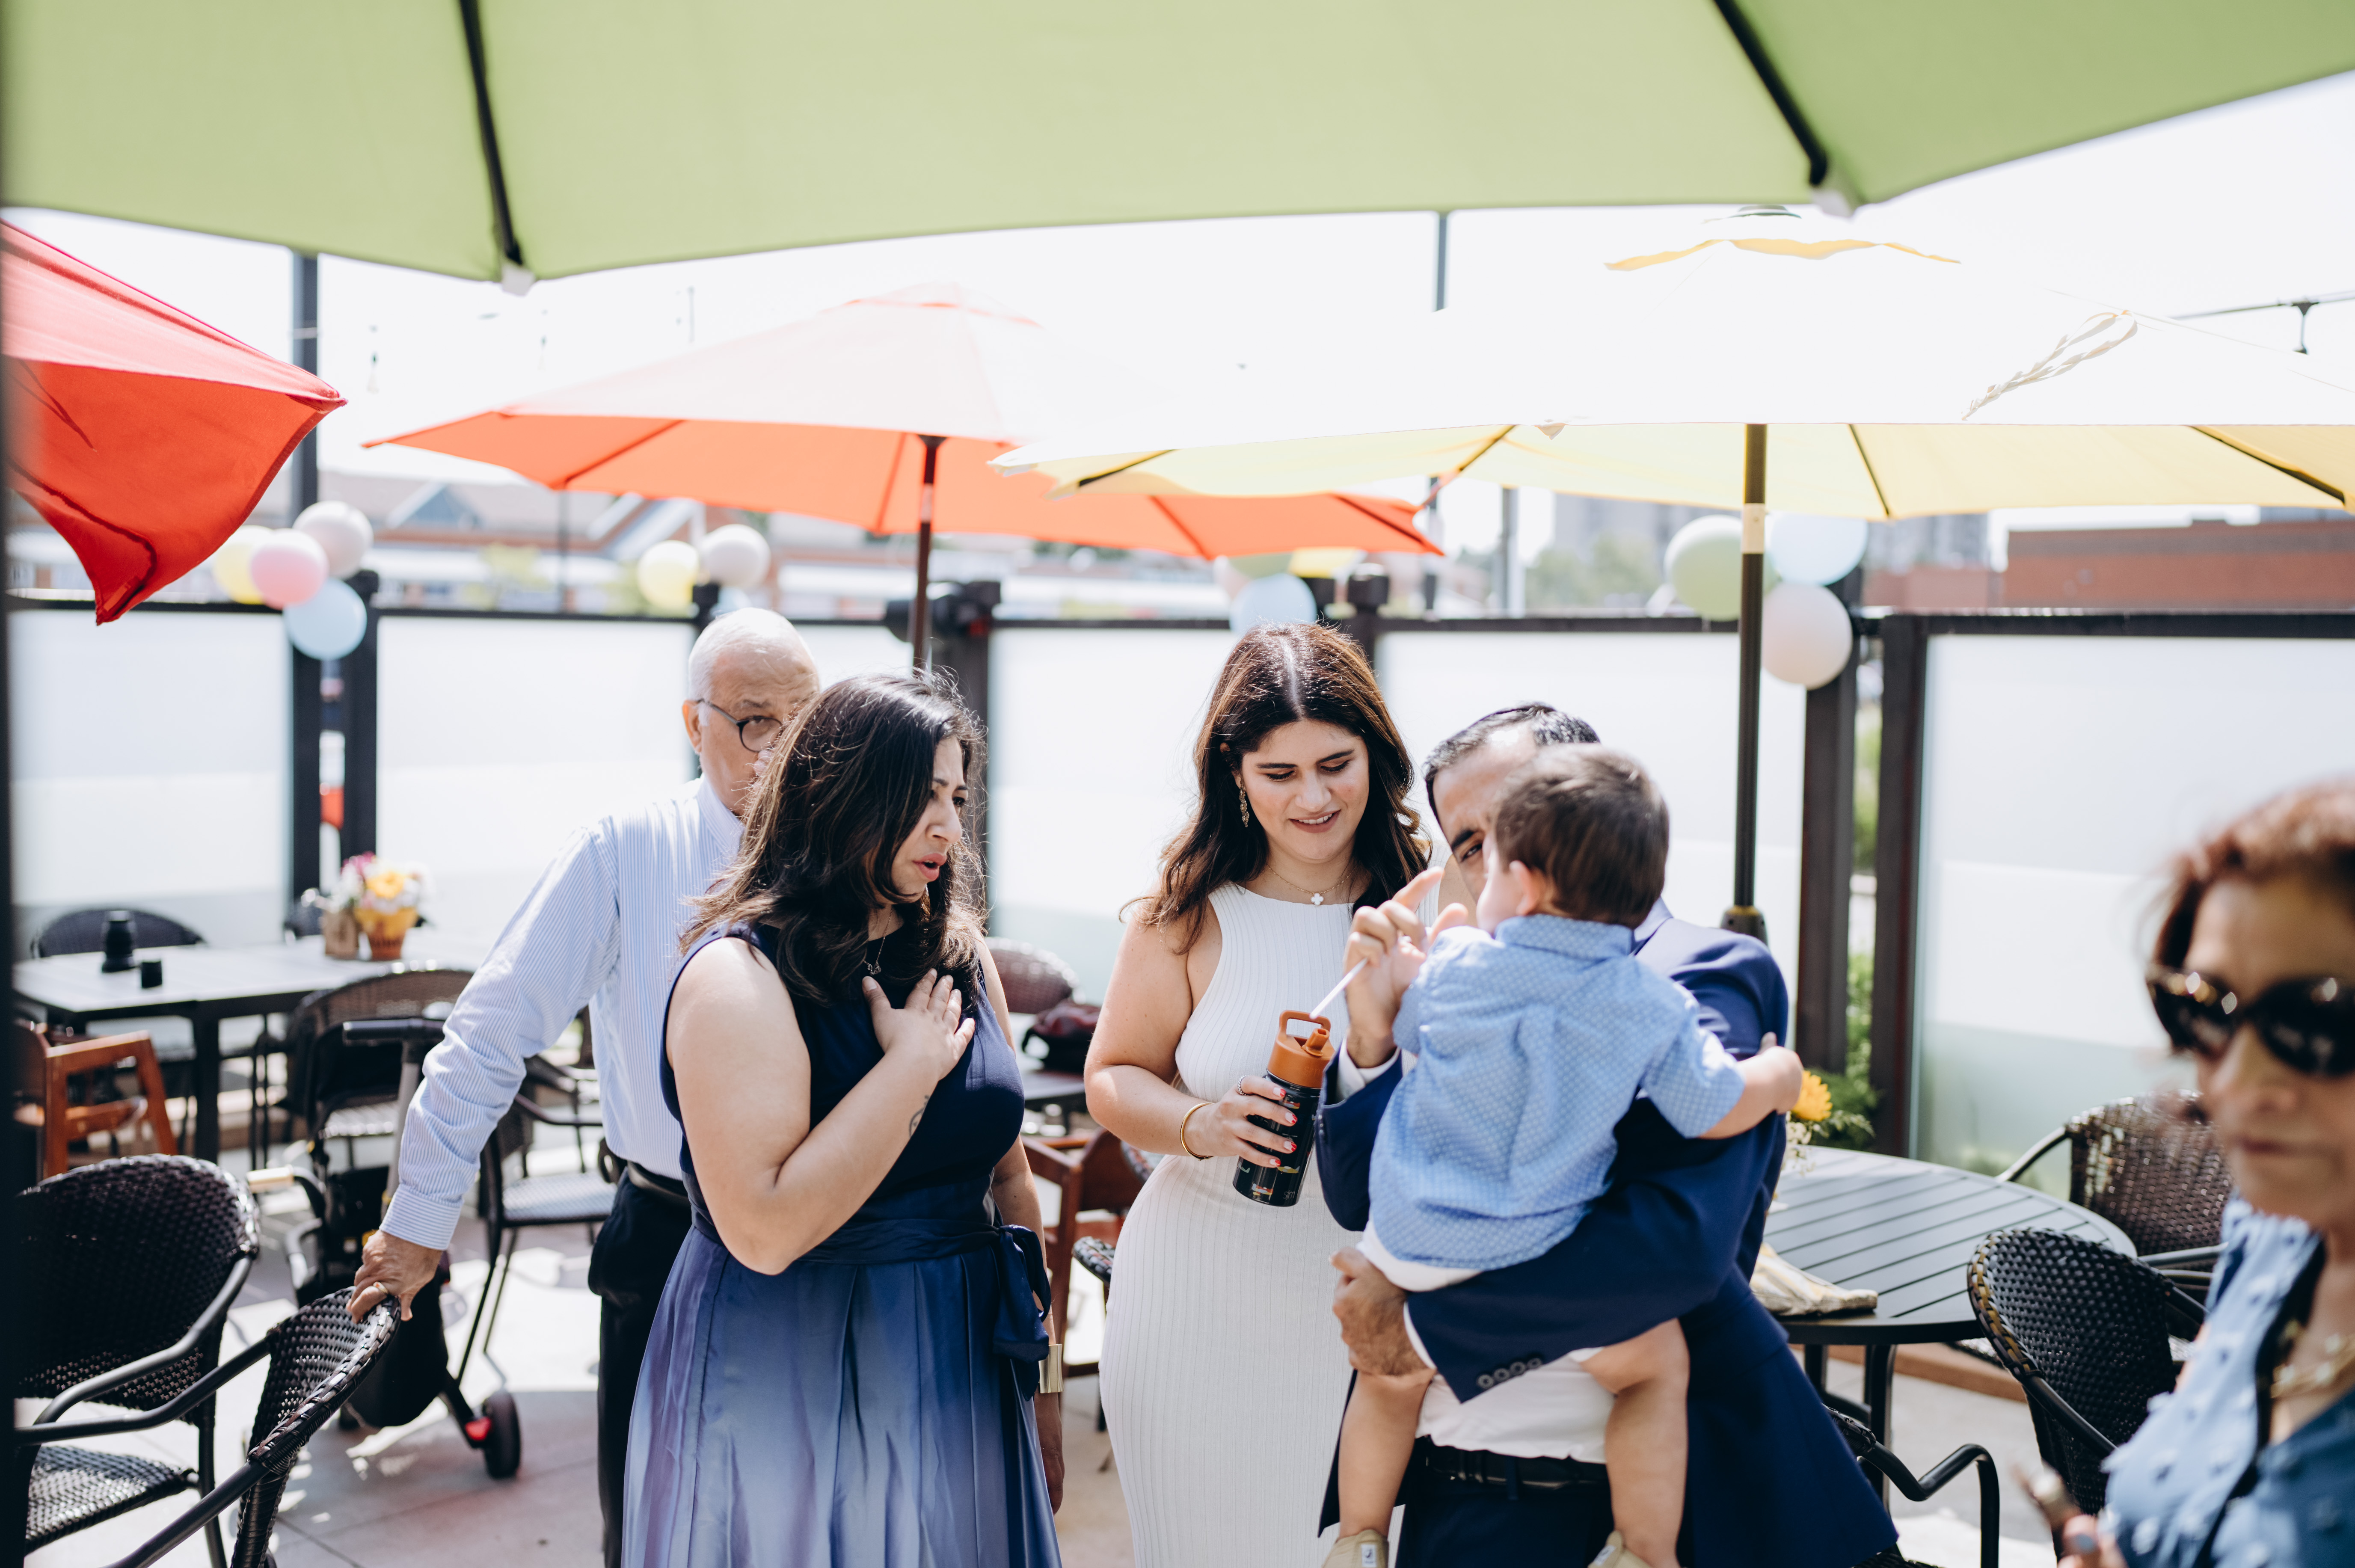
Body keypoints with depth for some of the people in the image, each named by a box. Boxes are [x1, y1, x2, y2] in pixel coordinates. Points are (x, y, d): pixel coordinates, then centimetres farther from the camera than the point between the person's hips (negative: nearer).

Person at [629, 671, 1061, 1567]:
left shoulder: (959, 956, 3)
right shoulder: (740, 975, -17)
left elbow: (1008, 1175, 9)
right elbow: (765, 1231, -27)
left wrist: (1044, 1376, 11)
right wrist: (911, 1067, -22)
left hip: (964, 1372, 6)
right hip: (795, 1387, -6)